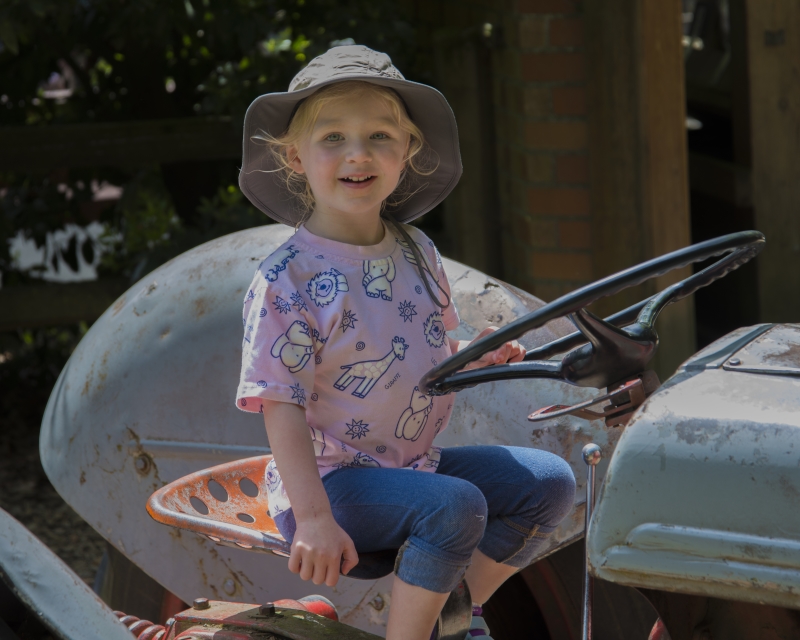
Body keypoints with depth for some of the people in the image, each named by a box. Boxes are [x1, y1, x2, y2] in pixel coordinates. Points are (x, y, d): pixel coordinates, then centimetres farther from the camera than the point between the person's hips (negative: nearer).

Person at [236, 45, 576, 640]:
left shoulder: (418, 254, 5)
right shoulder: (286, 282, -17)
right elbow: (281, 407, -20)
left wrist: (475, 356, 2)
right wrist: (314, 518, -27)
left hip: (415, 462, 8)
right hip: (331, 478, -8)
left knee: (550, 481, 0)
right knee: (456, 506, -30)